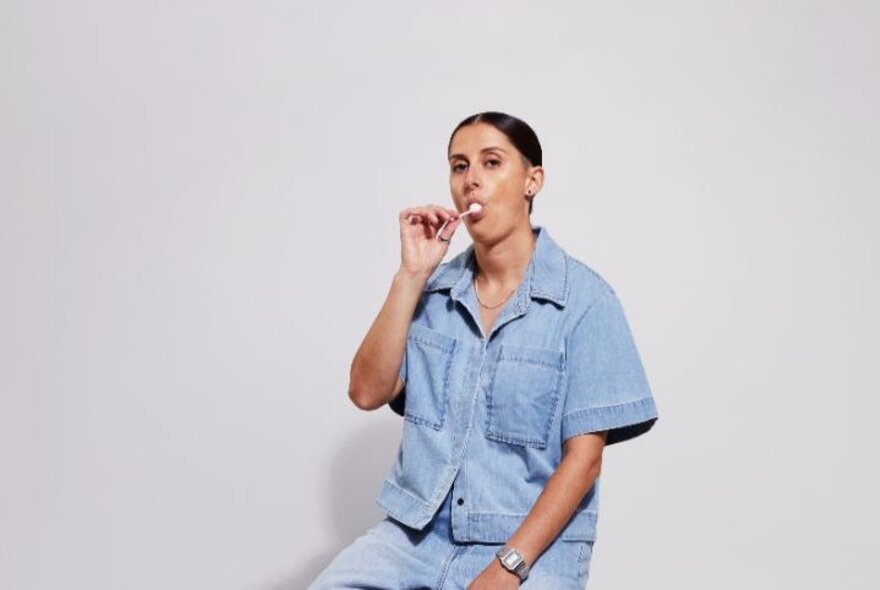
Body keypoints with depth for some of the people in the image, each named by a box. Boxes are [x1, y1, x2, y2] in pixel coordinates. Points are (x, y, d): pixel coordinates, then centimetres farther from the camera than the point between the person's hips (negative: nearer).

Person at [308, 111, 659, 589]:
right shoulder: (435, 289, 6)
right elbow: (367, 393, -3)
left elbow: (584, 457, -9)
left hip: (532, 543, -3)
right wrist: (410, 274, -8)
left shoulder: (583, 298, -6)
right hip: (417, 532, 3)